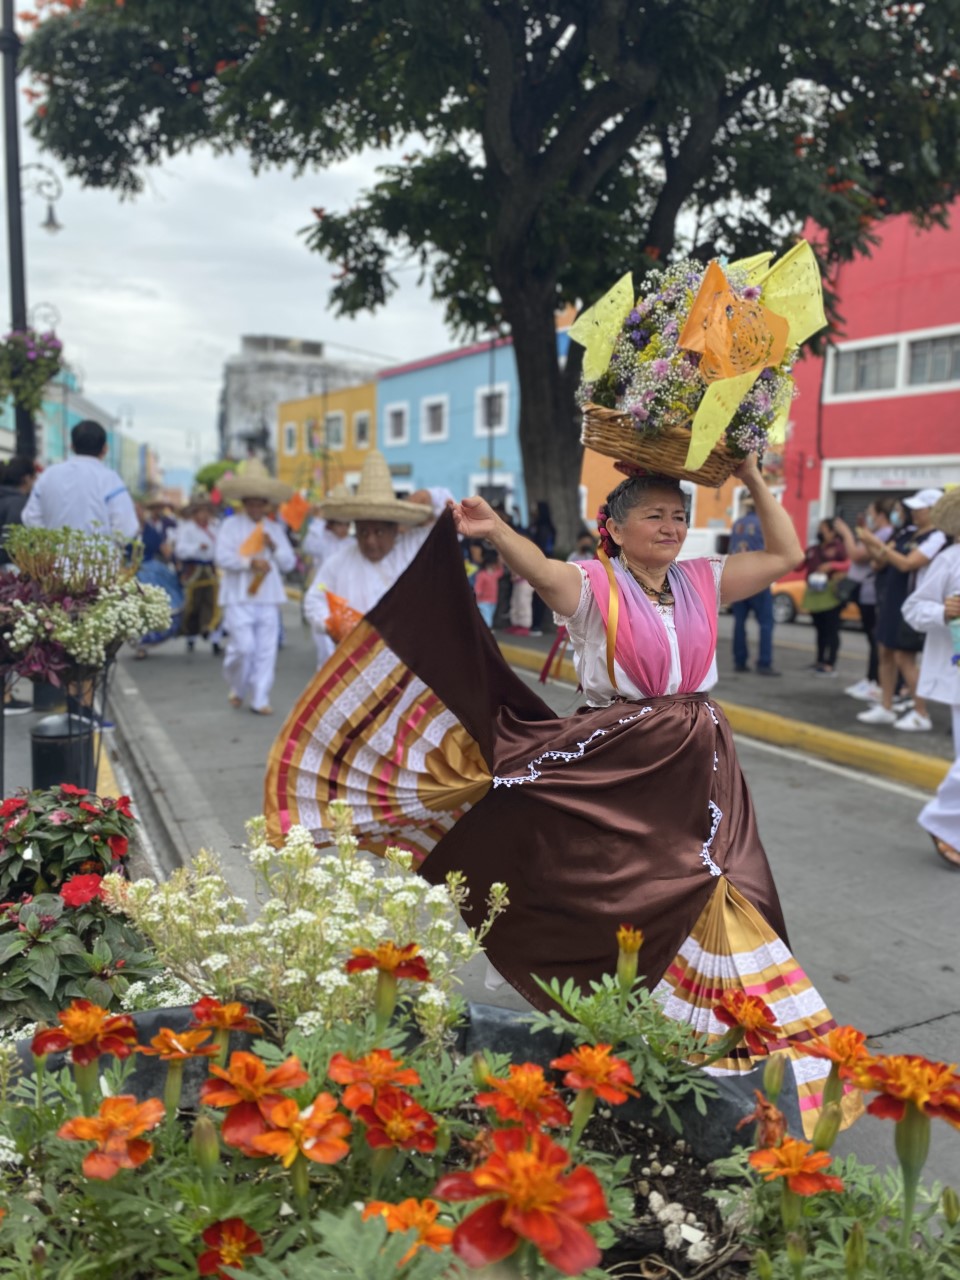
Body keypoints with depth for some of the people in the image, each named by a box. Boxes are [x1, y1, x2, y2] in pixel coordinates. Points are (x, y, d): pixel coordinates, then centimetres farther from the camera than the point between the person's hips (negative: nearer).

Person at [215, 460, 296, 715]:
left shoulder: (275, 528, 15)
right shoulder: (231, 525, 2)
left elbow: (289, 563, 11)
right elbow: (221, 557, -9)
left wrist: (274, 547, -6)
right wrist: (250, 562, -20)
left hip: (268, 598, 4)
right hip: (239, 597, -4)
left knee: (266, 650, 1)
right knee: (243, 646, -10)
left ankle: (259, 699, 9)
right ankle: (237, 689, 17)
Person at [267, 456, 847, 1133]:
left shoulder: (703, 581, 8)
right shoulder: (595, 585, -7)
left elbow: (787, 554, 12)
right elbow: (539, 568, -27)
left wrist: (755, 480, 6)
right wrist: (495, 532, -46)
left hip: (700, 768, 5)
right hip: (616, 770, -5)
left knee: (703, 899, 10)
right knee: (616, 901, 4)